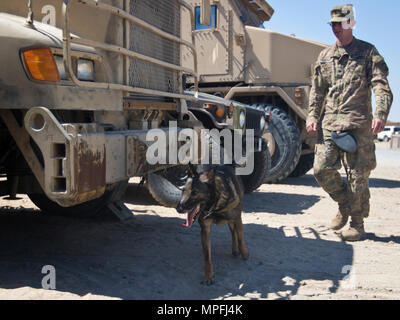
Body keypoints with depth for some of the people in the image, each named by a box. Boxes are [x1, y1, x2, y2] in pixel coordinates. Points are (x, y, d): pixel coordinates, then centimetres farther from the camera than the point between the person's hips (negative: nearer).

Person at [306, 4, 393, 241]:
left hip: (358, 124, -4)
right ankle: (345, 203, 25)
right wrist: (313, 116, 6)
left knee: (358, 175, -2)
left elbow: (381, 86, -3)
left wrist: (381, 114, -18)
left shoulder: (367, 52, 5)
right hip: (329, 123, 4)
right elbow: (317, 91, 19)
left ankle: (357, 224, 12)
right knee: (322, 169, -1)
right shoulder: (325, 56, 17)